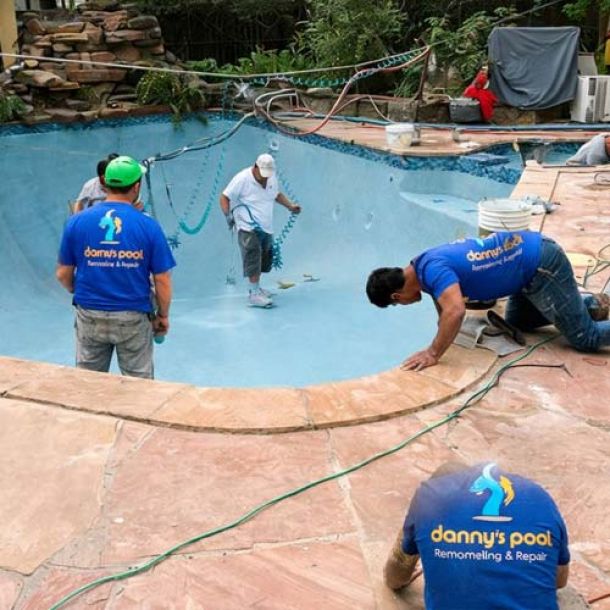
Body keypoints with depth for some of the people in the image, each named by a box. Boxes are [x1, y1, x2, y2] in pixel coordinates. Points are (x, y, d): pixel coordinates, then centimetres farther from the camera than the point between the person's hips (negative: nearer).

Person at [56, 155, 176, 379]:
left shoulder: (77, 222, -6)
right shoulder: (148, 226, -11)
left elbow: (63, 275, 2)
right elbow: (162, 280, -8)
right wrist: (163, 316, 8)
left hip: (90, 318, 2)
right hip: (134, 319, -2)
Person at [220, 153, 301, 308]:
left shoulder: (272, 178, 5)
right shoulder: (242, 179, -14)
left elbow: (277, 194, 24)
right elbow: (225, 197, -11)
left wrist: (290, 206, 11)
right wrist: (228, 214, -25)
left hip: (266, 228, 7)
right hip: (248, 229, -7)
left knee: (264, 258, 13)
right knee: (253, 258, -15)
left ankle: (256, 288, 31)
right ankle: (254, 295, -13)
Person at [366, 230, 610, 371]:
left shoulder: (432, 270, -26)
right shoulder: (422, 265, 3)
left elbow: (455, 311, -42)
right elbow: (443, 303, 20)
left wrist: (433, 354, -32)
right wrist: (441, 339, 24)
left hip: (543, 264, -9)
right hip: (530, 252, 9)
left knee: (585, 338, -5)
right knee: (517, 322, 27)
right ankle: (590, 303, 32)